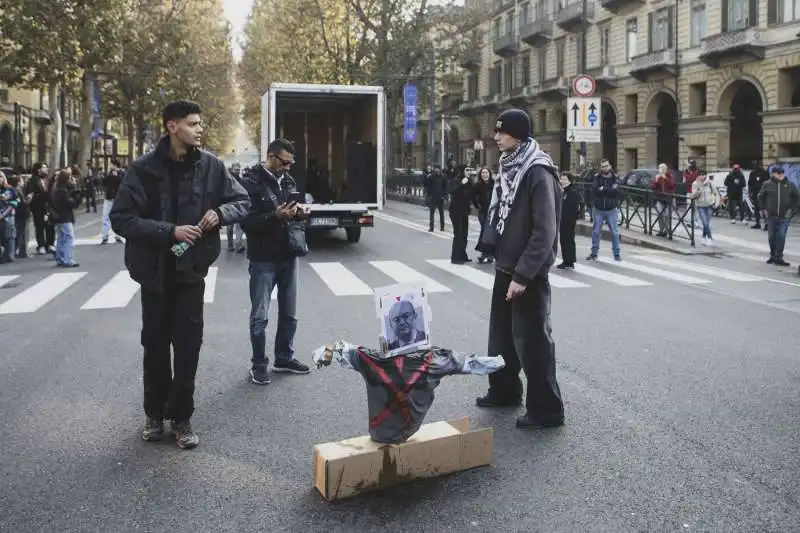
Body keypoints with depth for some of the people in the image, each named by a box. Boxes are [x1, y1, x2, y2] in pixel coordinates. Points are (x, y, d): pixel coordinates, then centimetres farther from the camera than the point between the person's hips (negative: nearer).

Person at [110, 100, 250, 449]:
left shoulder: (211, 166, -3)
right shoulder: (144, 169, -10)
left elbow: (242, 202, 6)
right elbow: (120, 218, -13)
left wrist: (219, 212, -15)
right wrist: (169, 231, -22)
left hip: (192, 270, 1)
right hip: (155, 271, -1)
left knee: (188, 346, 3)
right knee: (155, 345, 12)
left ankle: (181, 417, 19)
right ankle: (155, 414, 29)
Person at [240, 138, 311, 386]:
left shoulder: (289, 181, 9)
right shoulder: (253, 183, -11)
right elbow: (246, 222, -16)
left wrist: (299, 212, -4)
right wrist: (276, 216, -26)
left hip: (289, 256, 6)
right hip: (263, 259, -6)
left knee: (289, 313, 14)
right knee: (259, 316, 2)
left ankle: (284, 357, 29)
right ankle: (259, 364, 16)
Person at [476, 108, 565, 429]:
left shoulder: (538, 173, -17)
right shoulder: (509, 167, 9)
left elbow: (545, 231, -22)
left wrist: (523, 275, -23)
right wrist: (492, 247, 13)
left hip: (527, 272, -9)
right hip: (505, 266, 9)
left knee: (532, 339, -2)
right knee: (501, 333, 18)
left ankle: (546, 409, 9)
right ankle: (504, 390, 35)